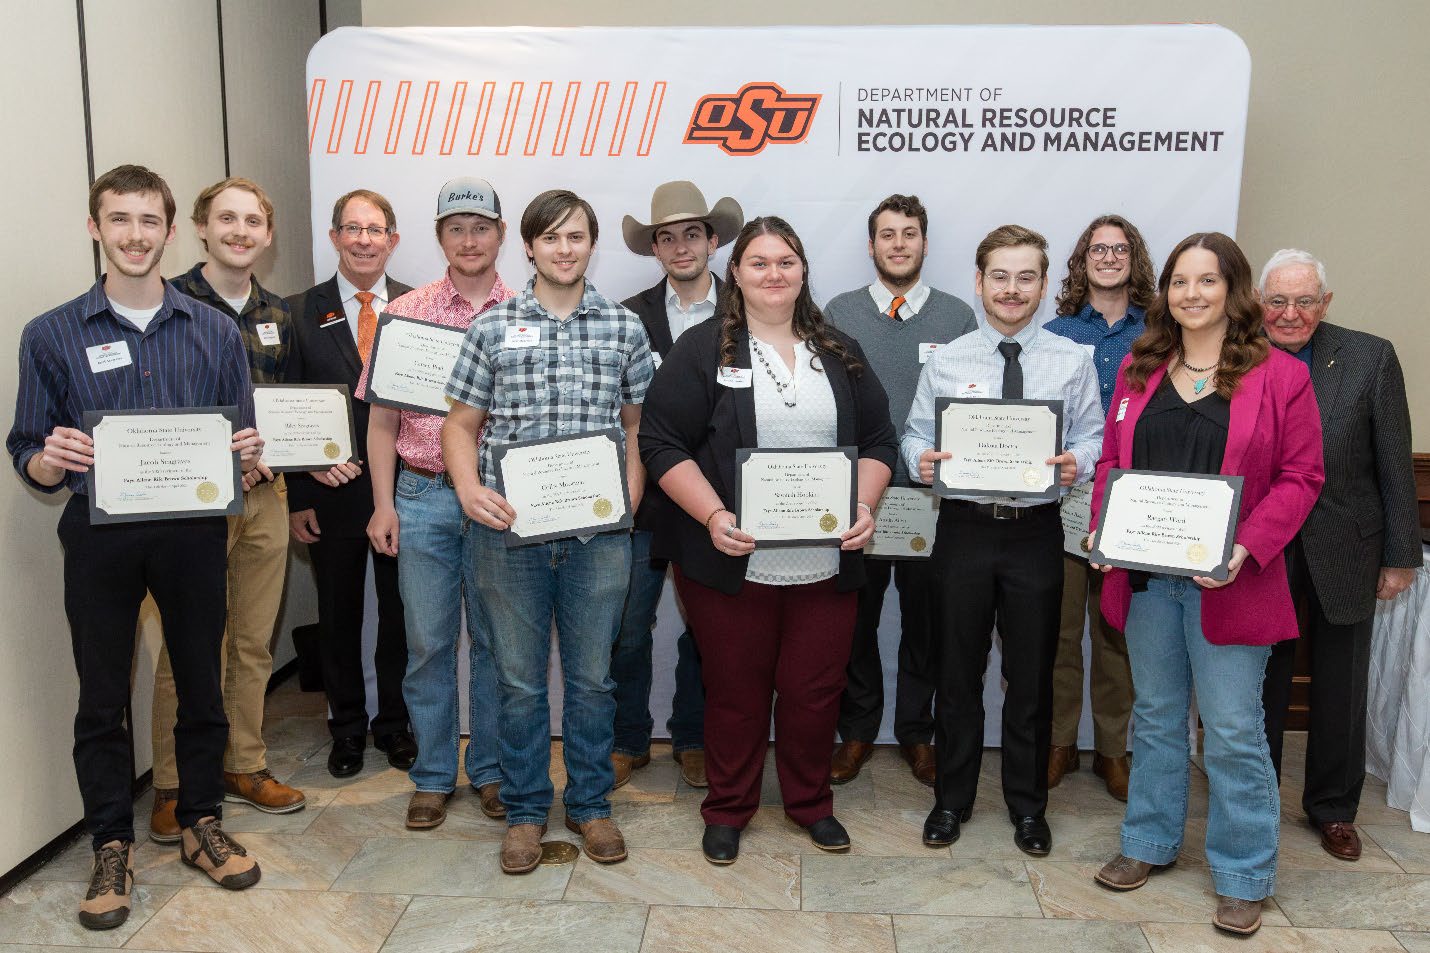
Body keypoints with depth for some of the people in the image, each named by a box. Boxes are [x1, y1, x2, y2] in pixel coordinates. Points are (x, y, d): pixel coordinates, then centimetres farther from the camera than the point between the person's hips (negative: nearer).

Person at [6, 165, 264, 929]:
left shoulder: (215, 331, 5)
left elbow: (244, 439, 9)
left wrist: (247, 451, -14)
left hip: (193, 533, 1)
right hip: (100, 540, 0)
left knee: (201, 686, 10)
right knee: (102, 700, 8)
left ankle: (201, 824, 29)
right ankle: (112, 849, 24)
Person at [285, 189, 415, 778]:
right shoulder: (301, 311, 1)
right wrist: (297, 496, -4)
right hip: (331, 492, 0)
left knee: (399, 612, 11)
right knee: (338, 616, 12)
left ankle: (394, 724, 29)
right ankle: (347, 726, 29)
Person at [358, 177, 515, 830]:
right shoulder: (405, 313, 4)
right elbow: (381, 418, 5)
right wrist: (383, 502, -1)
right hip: (423, 496, 0)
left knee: (495, 639, 9)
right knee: (428, 642, 7)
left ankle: (491, 770, 25)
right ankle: (432, 776, 23)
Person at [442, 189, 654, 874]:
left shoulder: (624, 328, 7)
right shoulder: (492, 327, 5)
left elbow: (637, 426, 11)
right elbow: (461, 424, 8)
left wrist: (629, 495, -3)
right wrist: (469, 489, -10)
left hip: (597, 531, 1)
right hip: (509, 528, 0)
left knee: (591, 677, 11)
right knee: (519, 679, 10)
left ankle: (590, 804, 29)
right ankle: (525, 812, 27)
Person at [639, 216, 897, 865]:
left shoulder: (840, 354, 12)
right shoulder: (702, 349, -1)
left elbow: (878, 440, 12)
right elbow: (663, 444, -7)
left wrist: (865, 504, -5)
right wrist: (713, 516, -19)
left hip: (824, 563, 3)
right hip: (733, 561, -3)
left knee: (815, 690, 11)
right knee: (736, 690, 10)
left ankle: (811, 801, 35)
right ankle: (727, 808, 31)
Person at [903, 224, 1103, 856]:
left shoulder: (1072, 361, 3)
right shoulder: (945, 361, 3)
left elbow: (1092, 437, 1)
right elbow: (916, 435, 3)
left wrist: (1076, 464, -20)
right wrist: (922, 461, -18)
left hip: (1037, 531, 0)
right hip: (964, 527, 0)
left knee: (1032, 676, 11)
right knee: (957, 672, 11)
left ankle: (1028, 805, 32)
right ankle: (951, 799, 30)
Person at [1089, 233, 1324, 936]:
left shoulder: (1280, 375, -3)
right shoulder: (1138, 370, 8)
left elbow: (1300, 476, -5)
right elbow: (1111, 461, 11)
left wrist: (1248, 546, -18)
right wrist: (1103, 531, -6)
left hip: (1228, 582, -4)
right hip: (1144, 575, 4)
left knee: (1232, 731, 3)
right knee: (1156, 716, 16)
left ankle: (1243, 876, 20)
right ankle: (1150, 842, 32)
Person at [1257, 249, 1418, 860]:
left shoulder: (1371, 358, -5)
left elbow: (1395, 464, -3)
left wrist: (1400, 556, -3)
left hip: (1343, 555, 1)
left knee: (1341, 692, 14)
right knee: (1260, 689, 12)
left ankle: (1333, 809, 34)